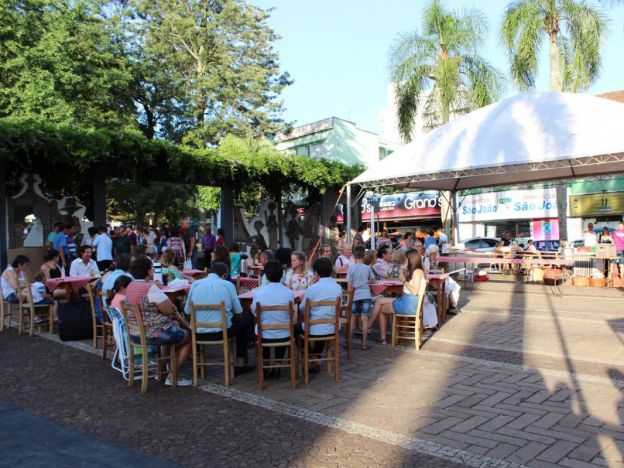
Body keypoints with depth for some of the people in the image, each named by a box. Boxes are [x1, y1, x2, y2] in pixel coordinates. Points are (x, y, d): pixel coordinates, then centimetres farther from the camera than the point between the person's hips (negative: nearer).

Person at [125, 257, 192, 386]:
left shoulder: (130, 286, 5)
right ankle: (172, 376, 12)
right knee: (189, 336, 11)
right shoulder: (150, 288, -24)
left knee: (176, 324, 28)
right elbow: (170, 310, -22)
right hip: (153, 335, -9)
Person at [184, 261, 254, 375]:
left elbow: (187, 311, 6)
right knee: (247, 321, 23)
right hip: (222, 332, -3)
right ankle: (239, 365, 24)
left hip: (198, 334, 3)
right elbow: (238, 312, 3)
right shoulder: (228, 285, -3)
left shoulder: (195, 284, 2)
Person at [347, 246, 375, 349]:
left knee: (352, 318, 11)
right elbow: (373, 280, 13)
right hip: (366, 295, 1)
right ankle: (364, 343, 5)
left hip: (355, 296, 0)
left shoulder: (351, 268, -6)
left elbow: (349, 285, -7)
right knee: (364, 318, 2)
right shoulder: (367, 268, 0)